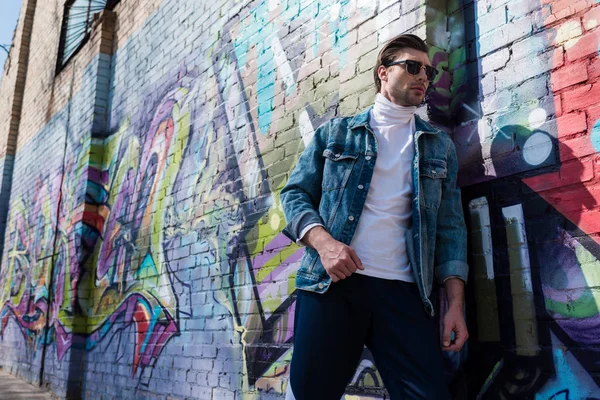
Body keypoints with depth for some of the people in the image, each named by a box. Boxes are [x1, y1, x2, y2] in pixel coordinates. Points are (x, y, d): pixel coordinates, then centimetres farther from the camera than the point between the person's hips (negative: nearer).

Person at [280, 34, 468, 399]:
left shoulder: (440, 147, 17)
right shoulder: (335, 133, 13)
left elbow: (450, 227, 11)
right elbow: (295, 193, 8)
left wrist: (456, 304, 1)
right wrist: (323, 241, -12)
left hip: (404, 292, 2)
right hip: (331, 283, -1)